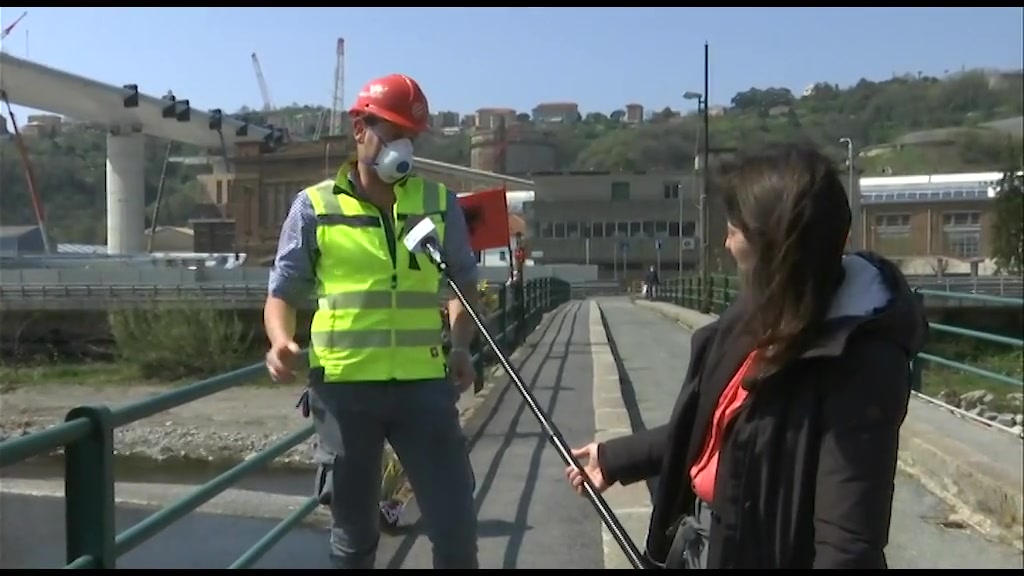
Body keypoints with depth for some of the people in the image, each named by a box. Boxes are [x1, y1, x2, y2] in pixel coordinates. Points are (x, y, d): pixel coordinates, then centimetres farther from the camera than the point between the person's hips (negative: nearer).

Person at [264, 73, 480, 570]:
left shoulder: (439, 203, 7)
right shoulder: (315, 207, 1)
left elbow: (464, 282, 16)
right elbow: (283, 292, 5)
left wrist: (461, 345, -1)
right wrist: (281, 341, -16)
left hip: (423, 383, 1)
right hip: (344, 386, -1)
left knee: (456, 523, 4)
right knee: (354, 531, 13)